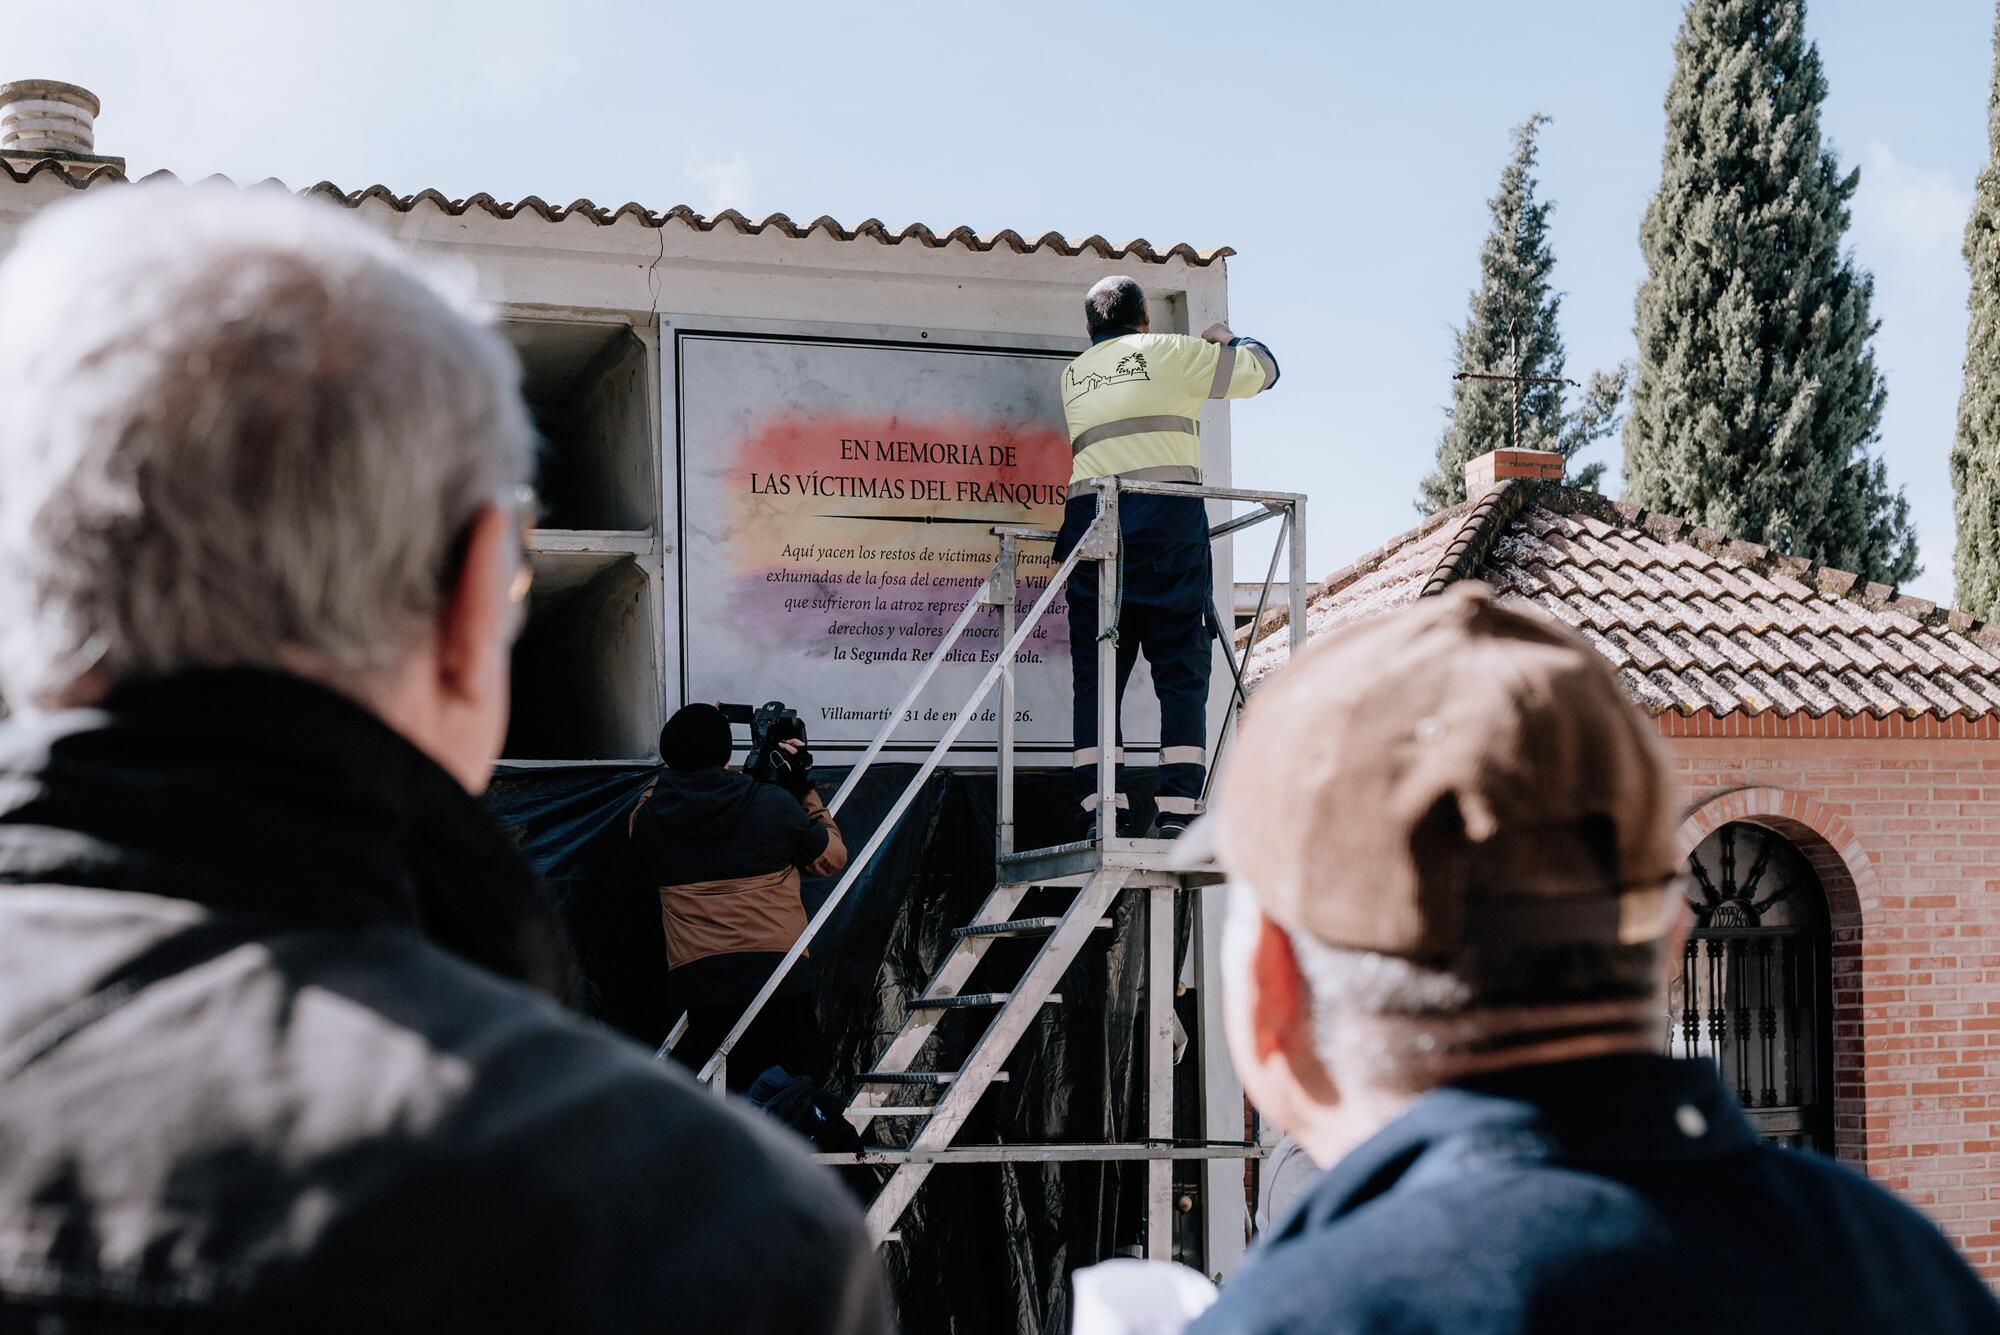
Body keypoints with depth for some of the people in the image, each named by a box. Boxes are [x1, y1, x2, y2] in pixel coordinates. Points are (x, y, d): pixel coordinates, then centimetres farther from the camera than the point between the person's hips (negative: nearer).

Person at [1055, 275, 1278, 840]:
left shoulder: (1073, 376, 22)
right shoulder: (1166, 353, 8)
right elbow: (1262, 368, 13)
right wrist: (1227, 339, 35)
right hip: (1167, 519, -4)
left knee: (1095, 678, 5)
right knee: (1182, 673, -2)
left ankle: (1103, 813, -4)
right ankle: (1177, 811, -11)